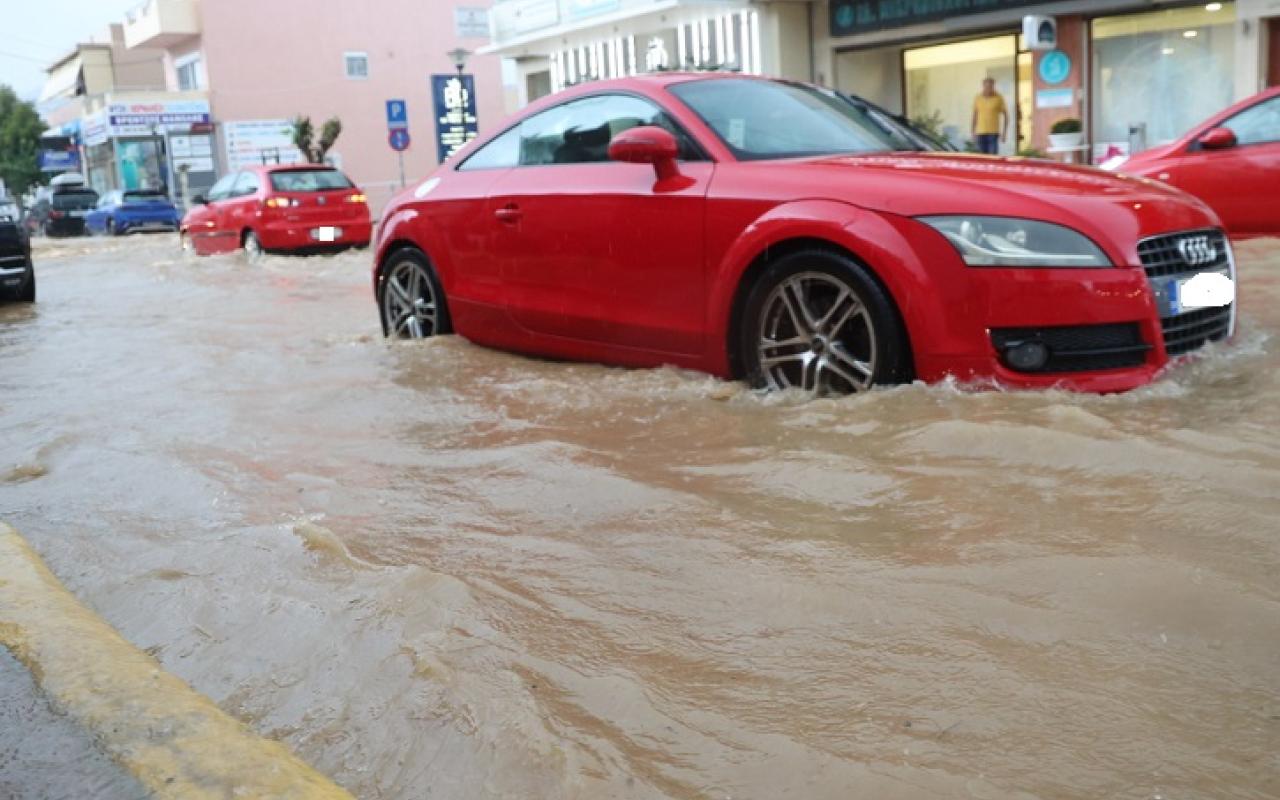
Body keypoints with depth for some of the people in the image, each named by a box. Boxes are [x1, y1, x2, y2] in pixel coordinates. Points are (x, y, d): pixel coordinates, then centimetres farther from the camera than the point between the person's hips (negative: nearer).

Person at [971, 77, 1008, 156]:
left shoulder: (999, 98, -5)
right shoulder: (978, 99, 3)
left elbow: (1005, 115, 0)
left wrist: (1004, 132, -6)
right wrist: (973, 133, 8)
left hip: (994, 132, -3)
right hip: (981, 132, 3)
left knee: (993, 156, -11)